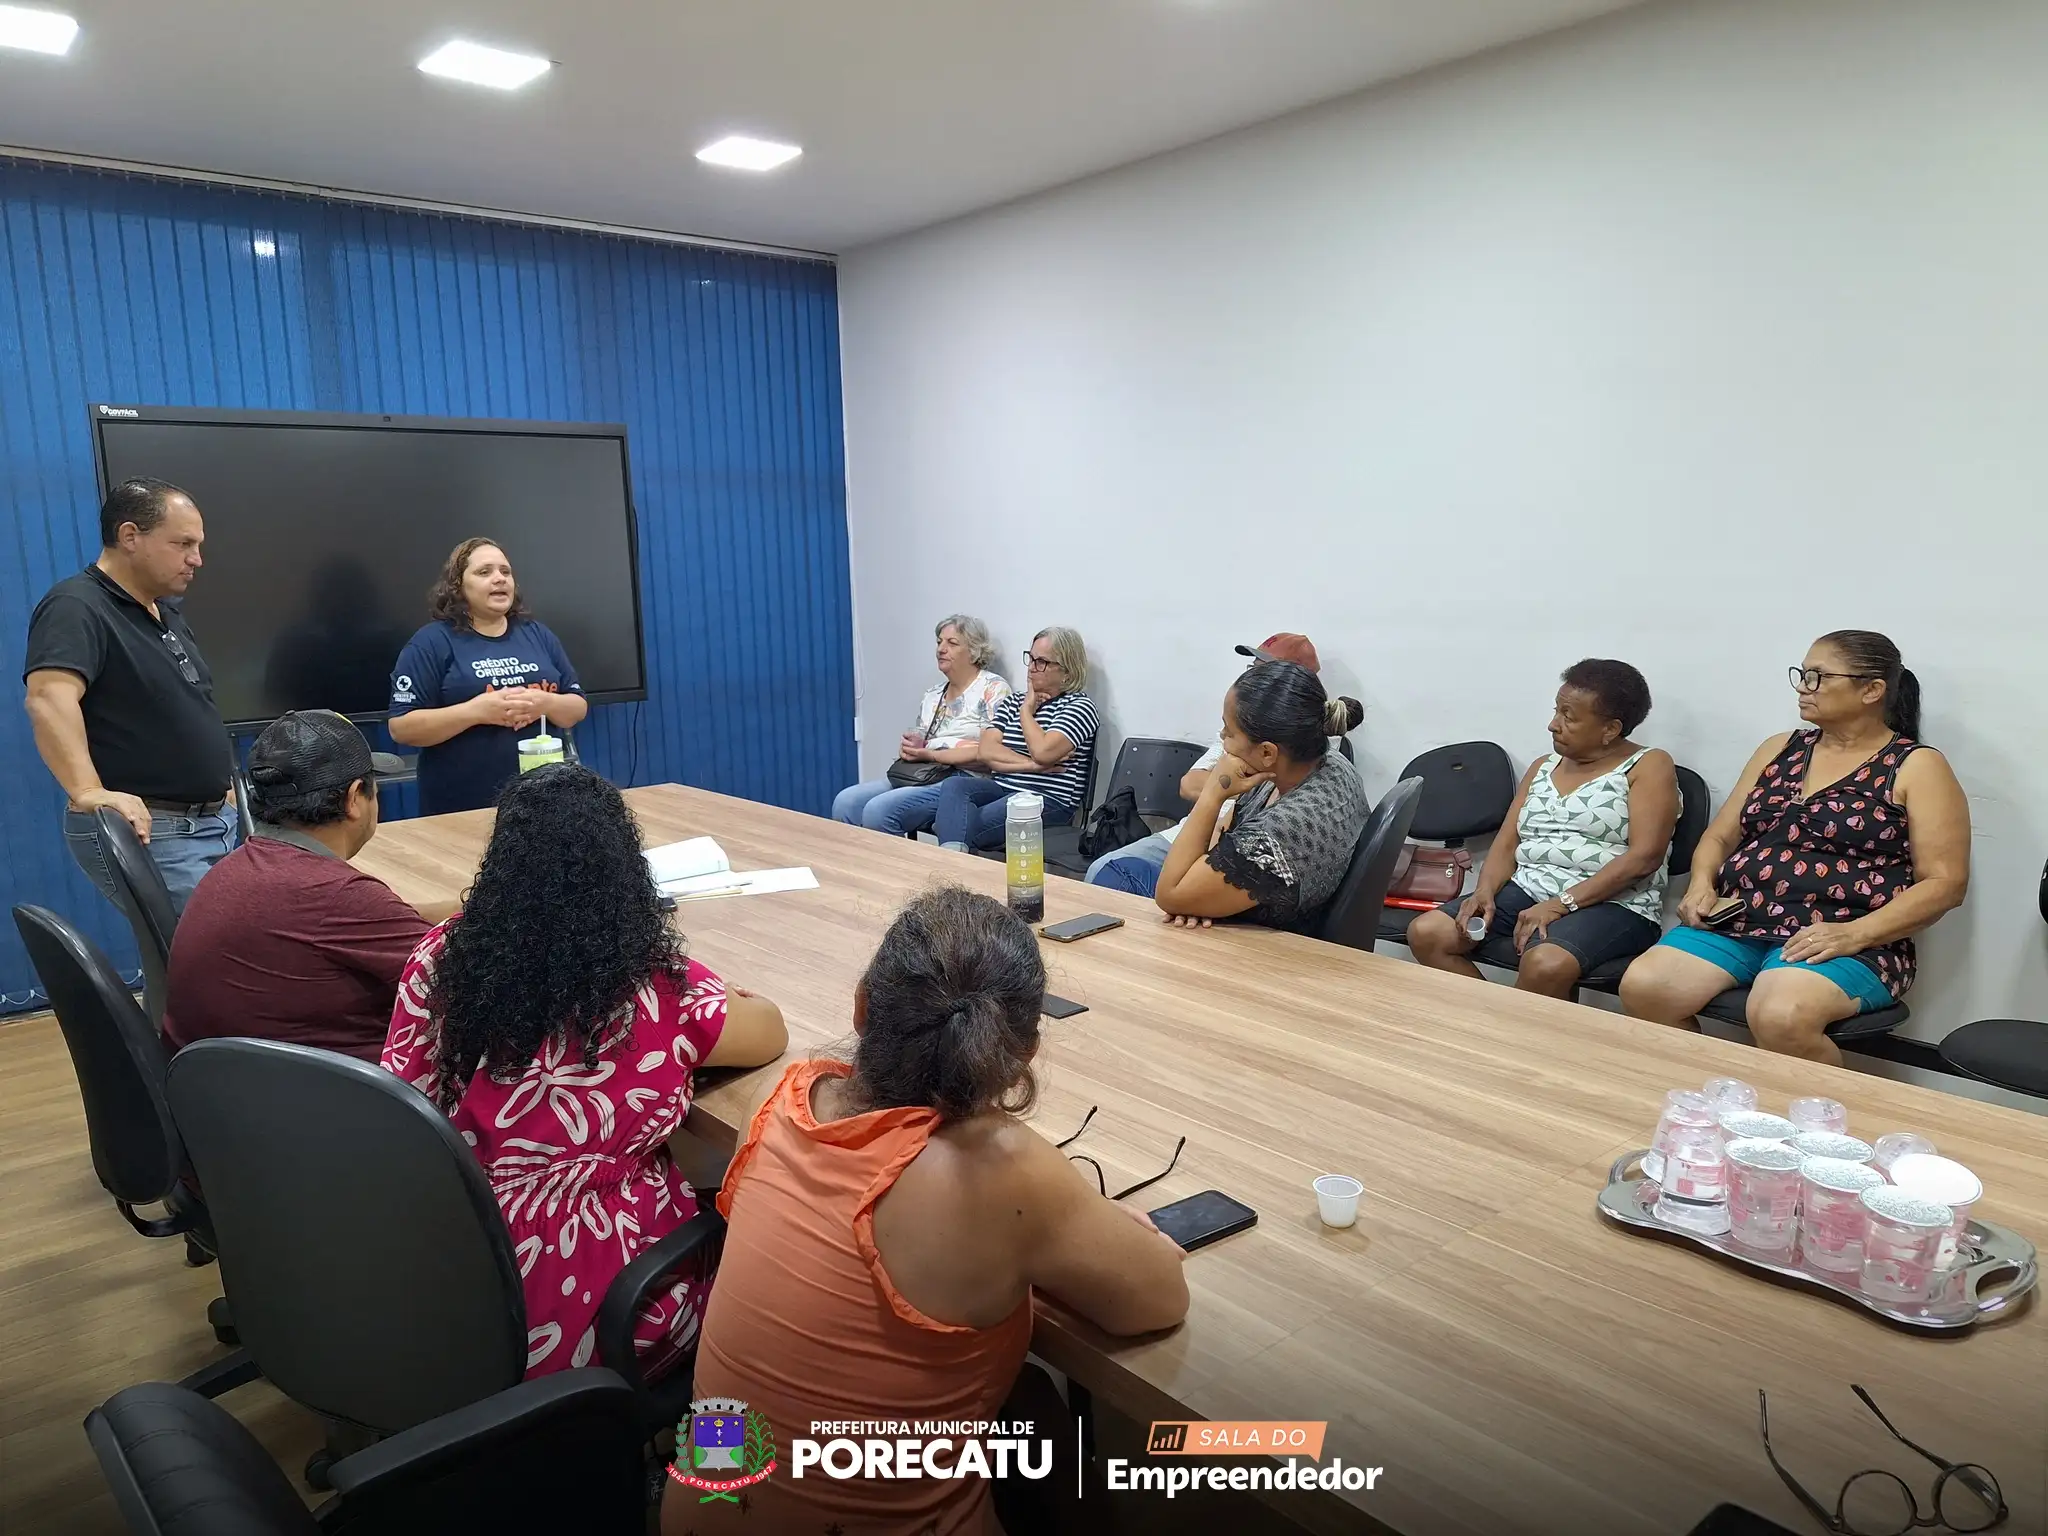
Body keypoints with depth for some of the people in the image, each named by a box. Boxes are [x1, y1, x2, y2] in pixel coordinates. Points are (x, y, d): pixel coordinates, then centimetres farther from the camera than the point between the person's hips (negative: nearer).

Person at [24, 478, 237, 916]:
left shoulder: (167, 610, 14)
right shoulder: (78, 608, -16)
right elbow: (48, 698, -32)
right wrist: (88, 792, -44)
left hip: (215, 822, 9)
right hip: (146, 832, -9)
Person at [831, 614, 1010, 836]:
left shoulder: (993, 690, -4)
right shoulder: (932, 694, 20)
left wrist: (931, 755, -15)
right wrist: (910, 746, -3)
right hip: (921, 776, 8)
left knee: (879, 810, -27)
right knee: (846, 802, -14)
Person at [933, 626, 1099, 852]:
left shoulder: (1079, 705, 1)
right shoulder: (1013, 701, 19)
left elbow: (1042, 752, -17)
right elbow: (985, 751, 3)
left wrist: (1026, 711, 0)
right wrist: (1032, 765, -11)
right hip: (1001, 788, 6)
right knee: (954, 785, -28)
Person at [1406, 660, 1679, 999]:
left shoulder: (1649, 765, -1)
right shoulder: (1543, 768, 18)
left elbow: (1644, 856, -13)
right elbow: (1507, 844, 13)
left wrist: (1562, 904, -20)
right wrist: (1485, 891, -10)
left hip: (1613, 906, -6)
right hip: (1526, 891, 6)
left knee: (1544, 965, -38)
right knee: (1425, 933, -15)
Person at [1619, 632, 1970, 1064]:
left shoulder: (1916, 766, 3)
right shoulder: (1780, 749, 17)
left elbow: (1945, 882, -5)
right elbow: (1719, 837, 20)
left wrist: (1855, 934, -18)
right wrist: (1701, 885, -2)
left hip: (1844, 943, -5)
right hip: (1735, 923, 5)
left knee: (1780, 1018, -36)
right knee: (1641, 989, -22)